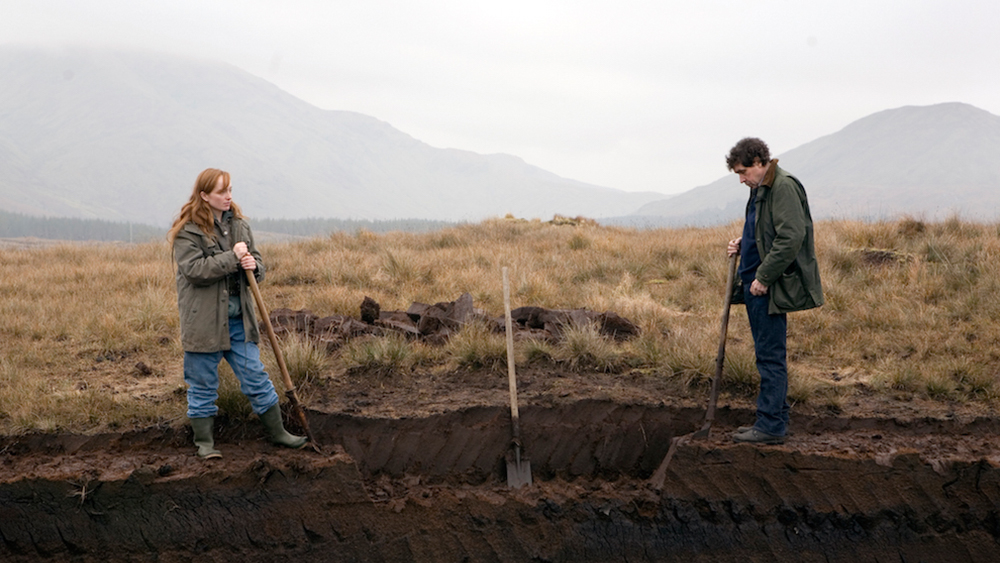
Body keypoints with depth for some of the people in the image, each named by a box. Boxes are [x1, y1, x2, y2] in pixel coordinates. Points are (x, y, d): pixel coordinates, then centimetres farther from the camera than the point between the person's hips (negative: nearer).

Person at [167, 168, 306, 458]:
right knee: (203, 383, 6)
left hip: (238, 315, 5)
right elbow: (194, 270, -19)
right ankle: (204, 441, 19)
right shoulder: (187, 230, -7)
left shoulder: (239, 225, 11)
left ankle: (277, 431, 19)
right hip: (204, 318, -5)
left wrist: (254, 265, -7)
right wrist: (232, 258, -18)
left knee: (255, 375, 9)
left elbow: (258, 263, 17)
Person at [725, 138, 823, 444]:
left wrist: (764, 277, -20)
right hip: (756, 285, 10)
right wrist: (742, 244, 10)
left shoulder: (783, 186, -15)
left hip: (770, 289, -10)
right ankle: (775, 420, 21)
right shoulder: (761, 188, 17)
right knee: (768, 356, 14)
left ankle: (771, 425, 0)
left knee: (770, 356, -5)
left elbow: (791, 238, -23)